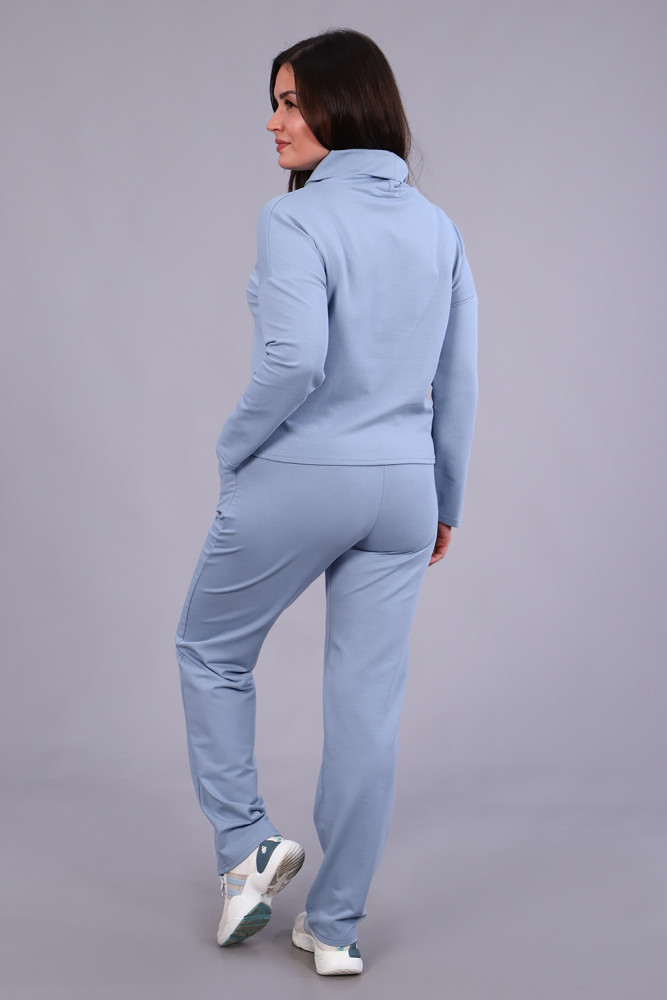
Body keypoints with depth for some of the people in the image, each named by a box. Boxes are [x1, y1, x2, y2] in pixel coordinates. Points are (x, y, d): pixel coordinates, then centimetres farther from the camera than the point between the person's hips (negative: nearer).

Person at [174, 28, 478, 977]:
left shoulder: (296, 219, -13)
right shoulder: (437, 226, 8)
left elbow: (294, 359, -25)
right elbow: (459, 379, 10)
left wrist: (233, 447, -8)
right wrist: (444, 497, 18)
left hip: (296, 482, -5)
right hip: (402, 488, 6)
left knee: (212, 650, 20)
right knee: (369, 701, 9)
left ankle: (247, 845, 15)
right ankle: (337, 926, 19)